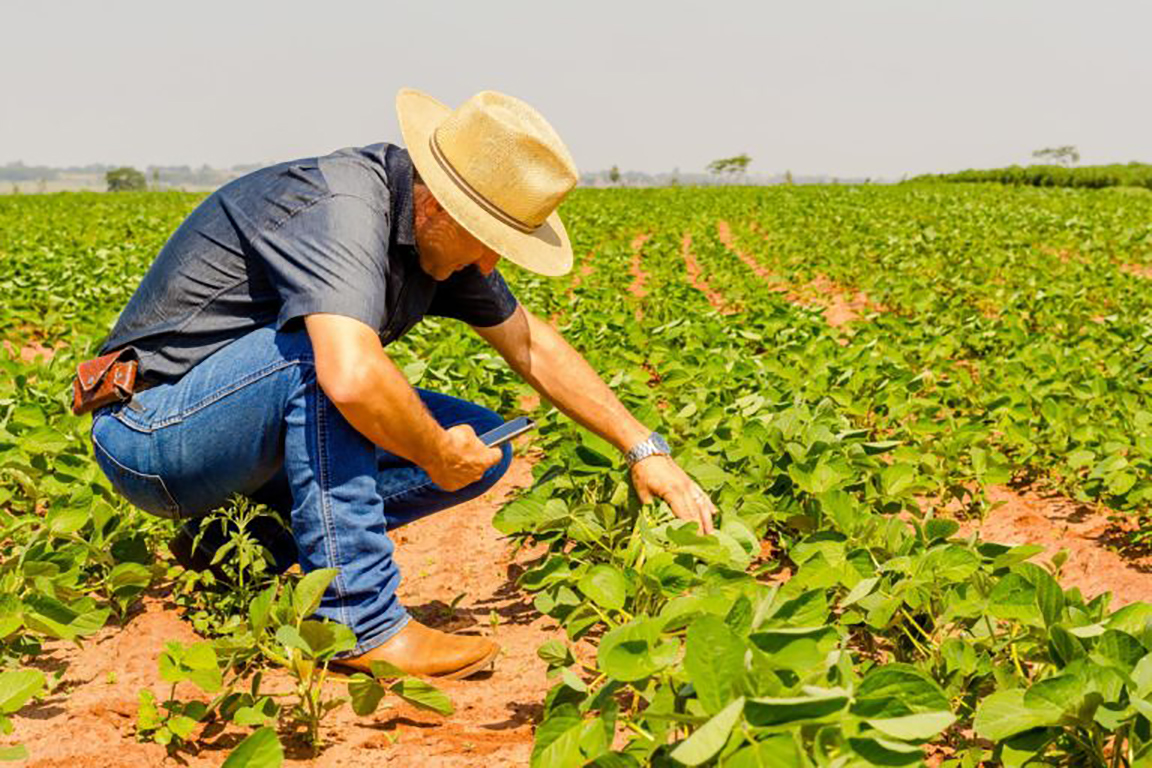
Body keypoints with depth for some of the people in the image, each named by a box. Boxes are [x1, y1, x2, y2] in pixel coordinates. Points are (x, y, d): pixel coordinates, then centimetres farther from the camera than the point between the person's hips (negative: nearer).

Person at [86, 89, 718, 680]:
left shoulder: (439, 234, 0)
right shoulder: (341, 210, -28)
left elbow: (534, 348, 11)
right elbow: (353, 379, -44)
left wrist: (643, 448, 9)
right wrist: (436, 456, -25)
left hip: (258, 431, 9)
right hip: (153, 432, -8)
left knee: (481, 447, 0)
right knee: (326, 337, -35)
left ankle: (256, 547, 2)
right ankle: (359, 618, -26)